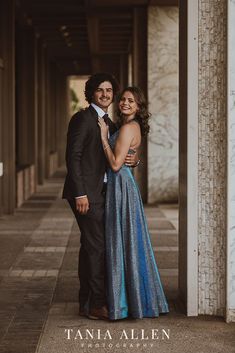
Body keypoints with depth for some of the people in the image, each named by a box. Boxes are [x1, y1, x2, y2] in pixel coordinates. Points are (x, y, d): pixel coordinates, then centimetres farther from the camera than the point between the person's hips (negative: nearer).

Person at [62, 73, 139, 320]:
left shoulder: (109, 124, 17)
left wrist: (133, 159, -3)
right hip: (85, 193, -9)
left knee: (91, 246, 12)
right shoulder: (83, 118, -9)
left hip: (100, 192, 9)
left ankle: (87, 304, 19)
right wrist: (80, 193, -20)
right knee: (97, 246, -8)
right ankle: (97, 304, -1)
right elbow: (73, 157, -15)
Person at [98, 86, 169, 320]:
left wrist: (104, 137, -14)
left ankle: (124, 302, 4)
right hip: (122, 185, 10)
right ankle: (136, 298, 21)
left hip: (121, 186, -10)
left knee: (122, 242, -4)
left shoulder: (128, 128, -15)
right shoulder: (132, 126, 14)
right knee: (127, 242, 13)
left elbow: (116, 163, -20)